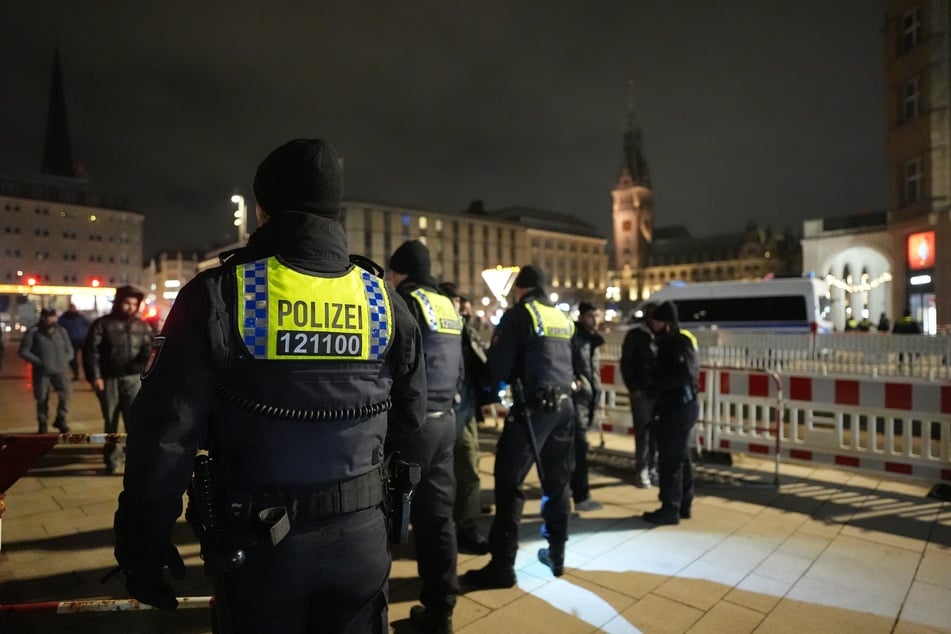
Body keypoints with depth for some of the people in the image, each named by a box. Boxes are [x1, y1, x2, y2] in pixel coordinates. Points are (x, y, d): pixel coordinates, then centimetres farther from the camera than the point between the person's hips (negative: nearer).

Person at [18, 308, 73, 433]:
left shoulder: (61, 331, 6)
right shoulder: (33, 332, -4)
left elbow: (69, 350, 13)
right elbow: (24, 351, -4)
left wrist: (64, 361, -3)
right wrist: (39, 362, -11)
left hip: (59, 370, 1)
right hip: (41, 372, -1)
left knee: (66, 392, -16)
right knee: (42, 399, 7)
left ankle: (61, 419, 1)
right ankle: (43, 423, 25)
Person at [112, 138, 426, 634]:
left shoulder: (219, 295, -12)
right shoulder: (383, 297, -4)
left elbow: (165, 433, -11)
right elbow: (410, 413, 5)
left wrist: (143, 542, 2)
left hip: (260, 543, -1)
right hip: (362, 535, 2)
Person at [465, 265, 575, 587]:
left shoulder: (519, 314, -6)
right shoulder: (563, 318, 15)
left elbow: (498, 366, -10)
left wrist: (503, 380, 12)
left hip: (534, 405, -7)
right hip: (564, 405, 7)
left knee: (509, 482, -2)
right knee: (557, 480, 15)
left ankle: (502, 564, 1)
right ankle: (557, 554, 25)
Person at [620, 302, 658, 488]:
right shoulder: (635, 335, 0)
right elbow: (626, 363, -2)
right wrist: (633, 388, -9)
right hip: (641, 391, -3)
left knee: (656, 432, 4)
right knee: (643, 431, -3)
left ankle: (652, 469, 14)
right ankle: (641, 471, 5)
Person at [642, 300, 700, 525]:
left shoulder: (678, 341, -14)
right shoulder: (672, 340, 16)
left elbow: (685, 373, -27)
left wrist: (658, 385, -16)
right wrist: (658, 385, 2)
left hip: (678, 406, -10)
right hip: (681, 404, 10)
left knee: (671, 459, -5)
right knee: (681, 457, 15)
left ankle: (670, 509, 2)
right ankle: (683, 505, 24)